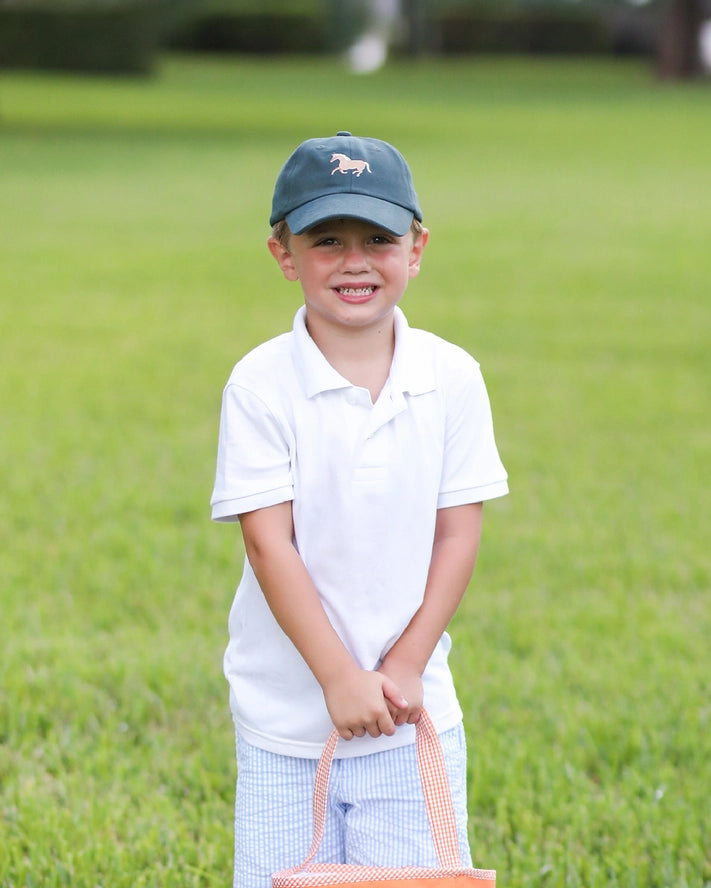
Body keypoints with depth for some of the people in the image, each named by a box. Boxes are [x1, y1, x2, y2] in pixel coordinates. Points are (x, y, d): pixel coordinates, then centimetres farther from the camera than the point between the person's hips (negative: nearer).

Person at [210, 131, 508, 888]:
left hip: (416, 711, 2)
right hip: (285, 714, -1)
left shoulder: (451, 377, -2)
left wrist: (405, 667, -8)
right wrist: (339, 677, -15)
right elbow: (268, 542, -12)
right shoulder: (260, 385, -10)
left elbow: (457, 534, -1)